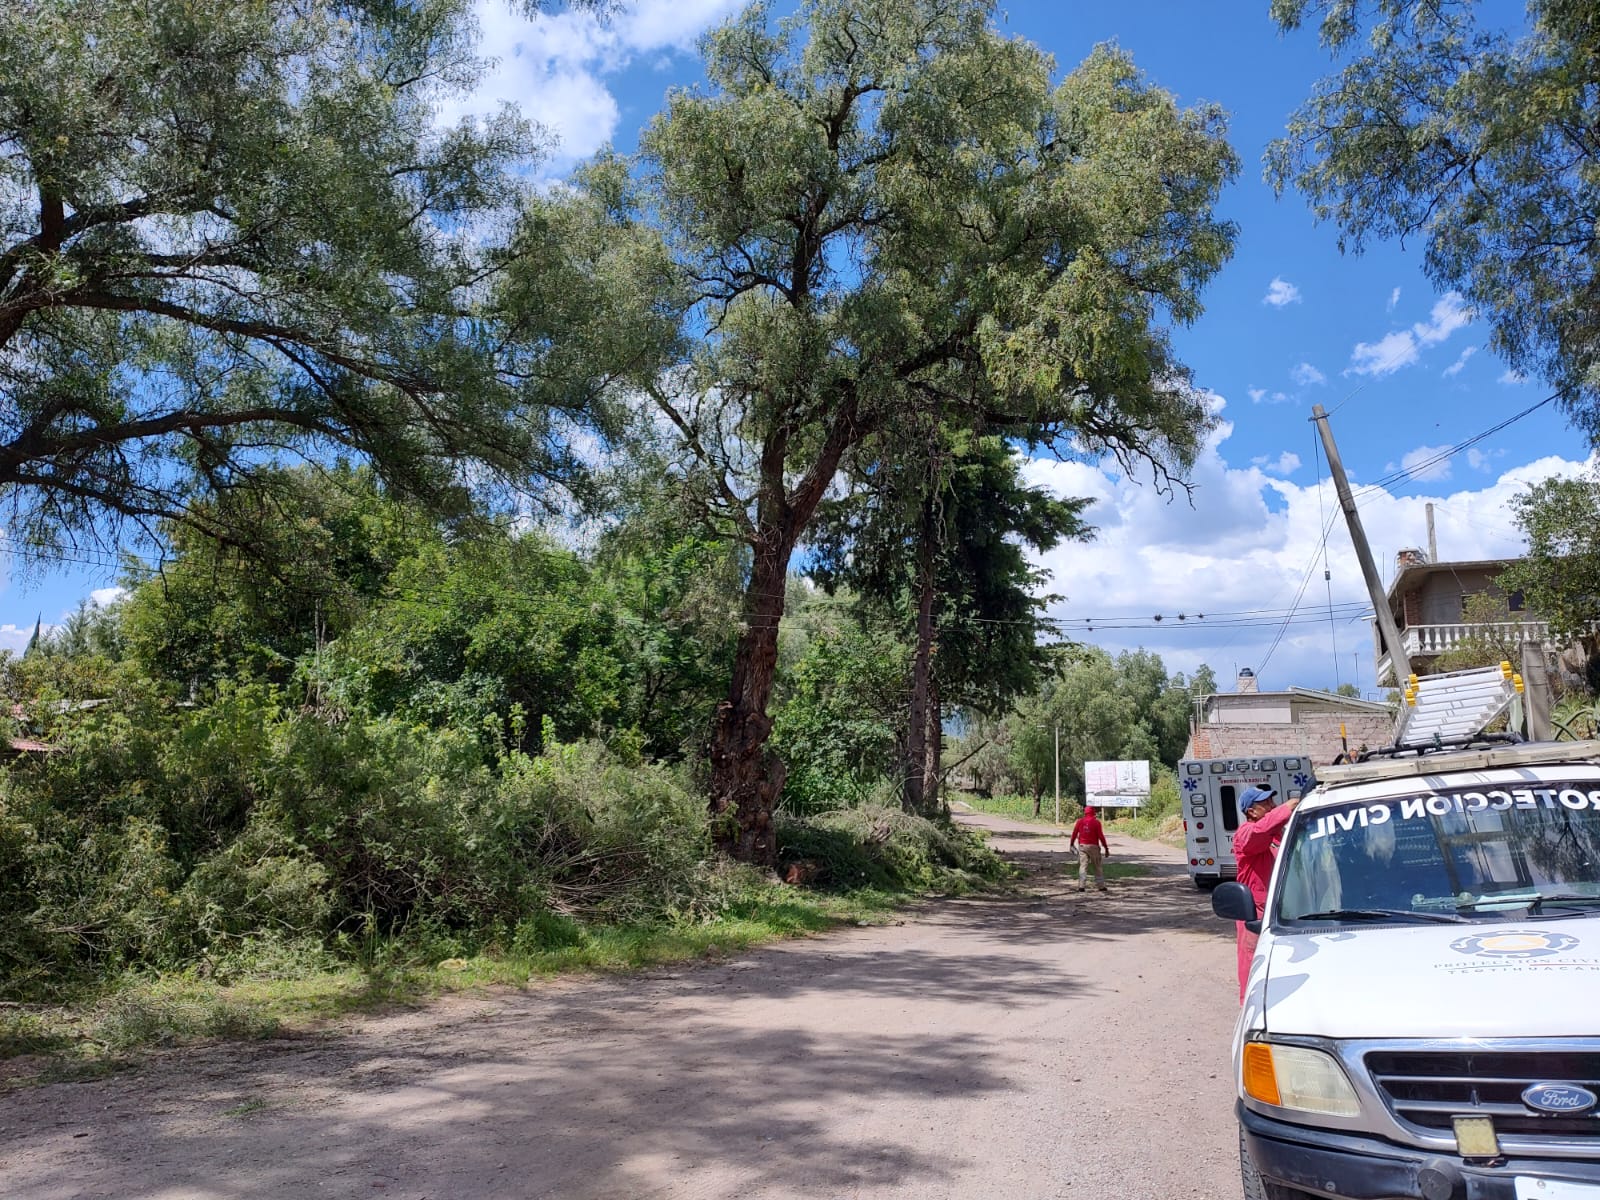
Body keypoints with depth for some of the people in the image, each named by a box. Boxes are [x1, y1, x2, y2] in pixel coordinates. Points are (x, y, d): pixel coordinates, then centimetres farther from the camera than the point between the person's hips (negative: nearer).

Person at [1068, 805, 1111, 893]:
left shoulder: (1080, 821, 4)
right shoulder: (1096, 822, -4)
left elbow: (1074, 833, 4)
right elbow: (1101, 836, -8)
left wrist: (1071, 844, 17)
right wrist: (1106, 848, -3)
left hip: (1082, 846, 2)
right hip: (1093, 846, -2)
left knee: (1083, 866, 1)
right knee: (1097, 867, 9)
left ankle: (1081, 886, -8)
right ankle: (1101, 885, 12)